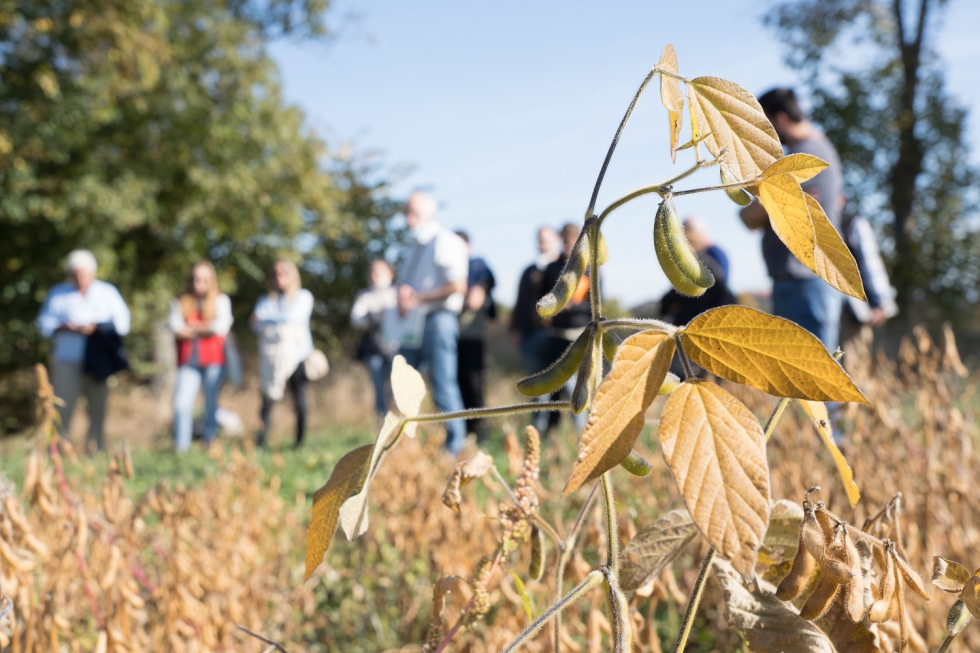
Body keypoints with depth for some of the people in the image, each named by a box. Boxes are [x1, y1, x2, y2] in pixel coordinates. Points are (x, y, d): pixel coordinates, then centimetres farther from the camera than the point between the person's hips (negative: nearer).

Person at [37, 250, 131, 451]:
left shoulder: (107, 292, 11)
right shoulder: (57, 294, 11)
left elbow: (122, 321, 4)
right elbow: (44, 323, 8)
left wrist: (97, 327, -11)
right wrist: (64, 327, -12)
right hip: (67, 361, -1)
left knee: (98, 408, 1)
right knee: (63, 407, -9)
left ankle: (96, 448, 8)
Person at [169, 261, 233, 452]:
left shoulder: (221, 300, 10)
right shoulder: (180, 302, 13)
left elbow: (221, 327, -5)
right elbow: (176, 327, -2)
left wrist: (192, 328, 0)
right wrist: (205, 329, -7)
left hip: (213, 359, -1)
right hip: (188, 361, 1)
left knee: (211, 404, 2)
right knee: (181, 404, -11)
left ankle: (210, 443, 11)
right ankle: (181, 447, -9)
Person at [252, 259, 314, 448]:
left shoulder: (303, 296, 11)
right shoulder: (265, 300, 20)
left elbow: (295, 316, -4)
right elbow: (256, 324, 8)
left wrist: (267, 320, 5)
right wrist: (280, 323, -4)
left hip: (296, 353, -2)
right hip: (271, 354, 2)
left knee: (299, 398, -5)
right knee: (268, 397, -7)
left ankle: (300, 441, -1)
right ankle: (260, 441, -9)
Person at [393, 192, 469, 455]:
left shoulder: (446, 242, -5)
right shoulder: (414, 246, 21)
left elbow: (458, 285, -15)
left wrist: (418, 298, -13)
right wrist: (403, 295, 1)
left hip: (437, 320, -8)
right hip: (412, 325, 8)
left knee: (443, 385, -7)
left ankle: (455, 448, -2)